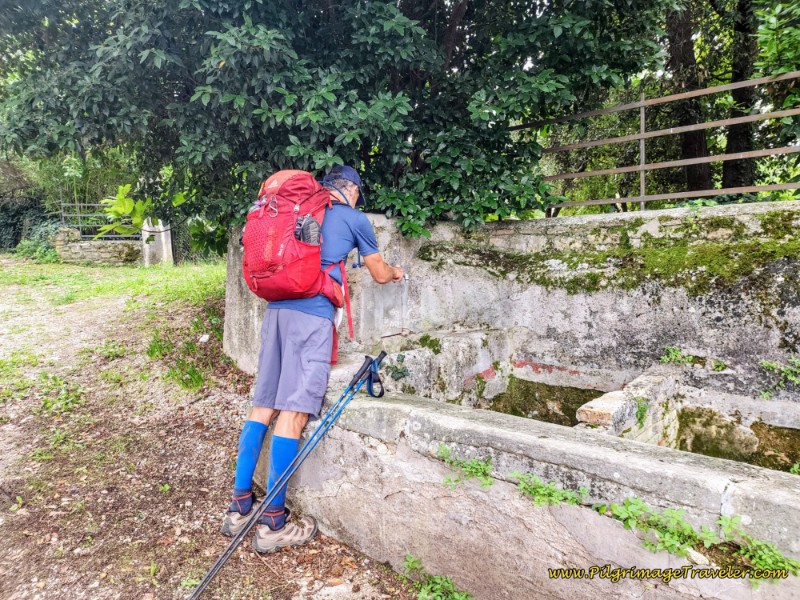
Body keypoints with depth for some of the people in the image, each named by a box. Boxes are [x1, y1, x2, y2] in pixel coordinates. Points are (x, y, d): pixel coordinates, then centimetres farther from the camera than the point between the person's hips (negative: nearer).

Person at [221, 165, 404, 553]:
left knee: (264, 404, 8)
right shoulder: (354, 218, 11)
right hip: (312, 313, -6)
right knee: (294, 412, -6)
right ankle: (273, 524, -1)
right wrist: (395, 272, 43)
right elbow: (379, 275, 20)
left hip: (276, 309, 6)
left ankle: (239, 507, 14)